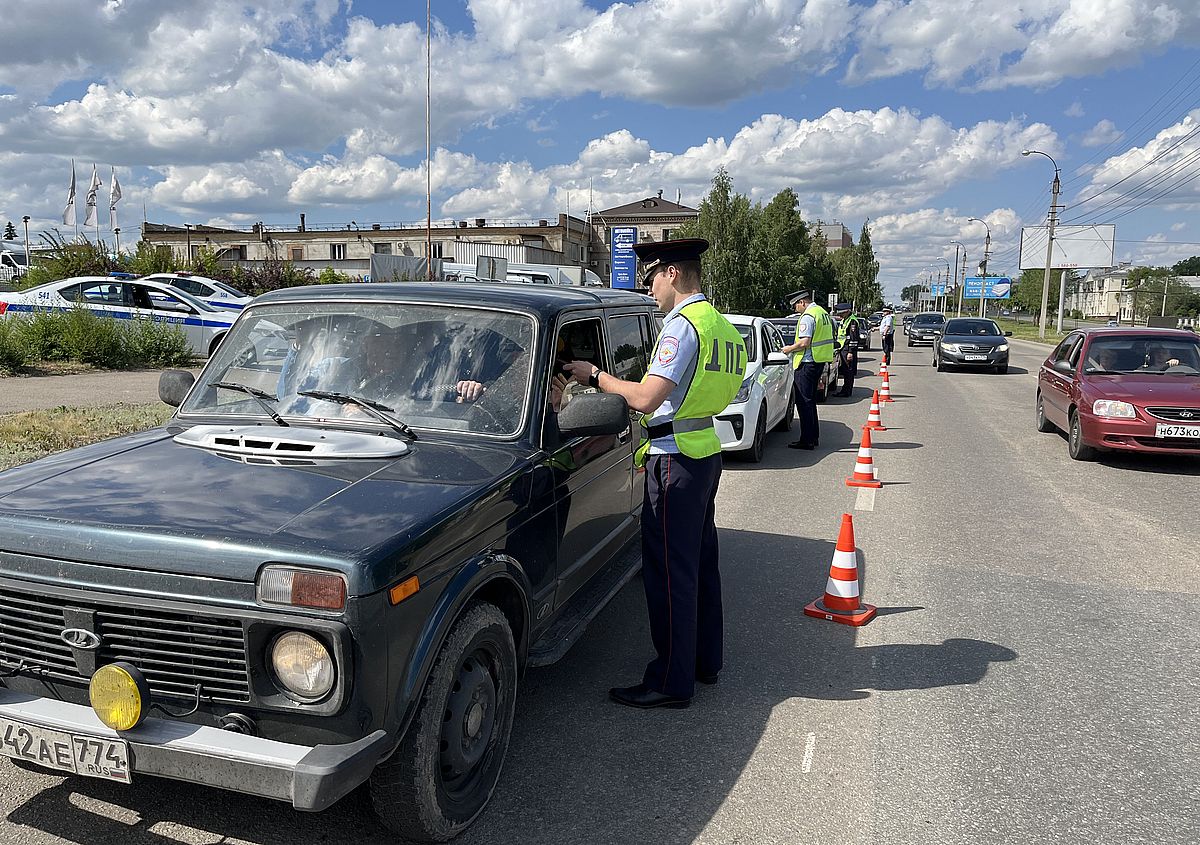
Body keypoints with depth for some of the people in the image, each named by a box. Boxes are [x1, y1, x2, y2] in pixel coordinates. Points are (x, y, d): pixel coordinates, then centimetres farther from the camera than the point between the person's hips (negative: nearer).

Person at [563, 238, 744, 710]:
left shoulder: (682, 325, -16)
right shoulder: (722, 325, 15)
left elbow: (646, 399, -23)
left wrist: (595, 376, -10)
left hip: (676, 459, -10)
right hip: (707, 451, 10)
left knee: (670, 571, -3)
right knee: (701, 561, 18)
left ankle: (671, 681, 5)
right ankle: (705, 660, 31)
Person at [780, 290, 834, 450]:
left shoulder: (808, 317, -15)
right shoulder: (823, 312, 15)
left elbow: (804, 342, -24)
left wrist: (789, 348, -8)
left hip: (807, 363, -10)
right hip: (819, 361, 10)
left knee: (804, 402, -5)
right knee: (810, 401, 17)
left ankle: (807, 440, -4)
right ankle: (814, 437, 22)